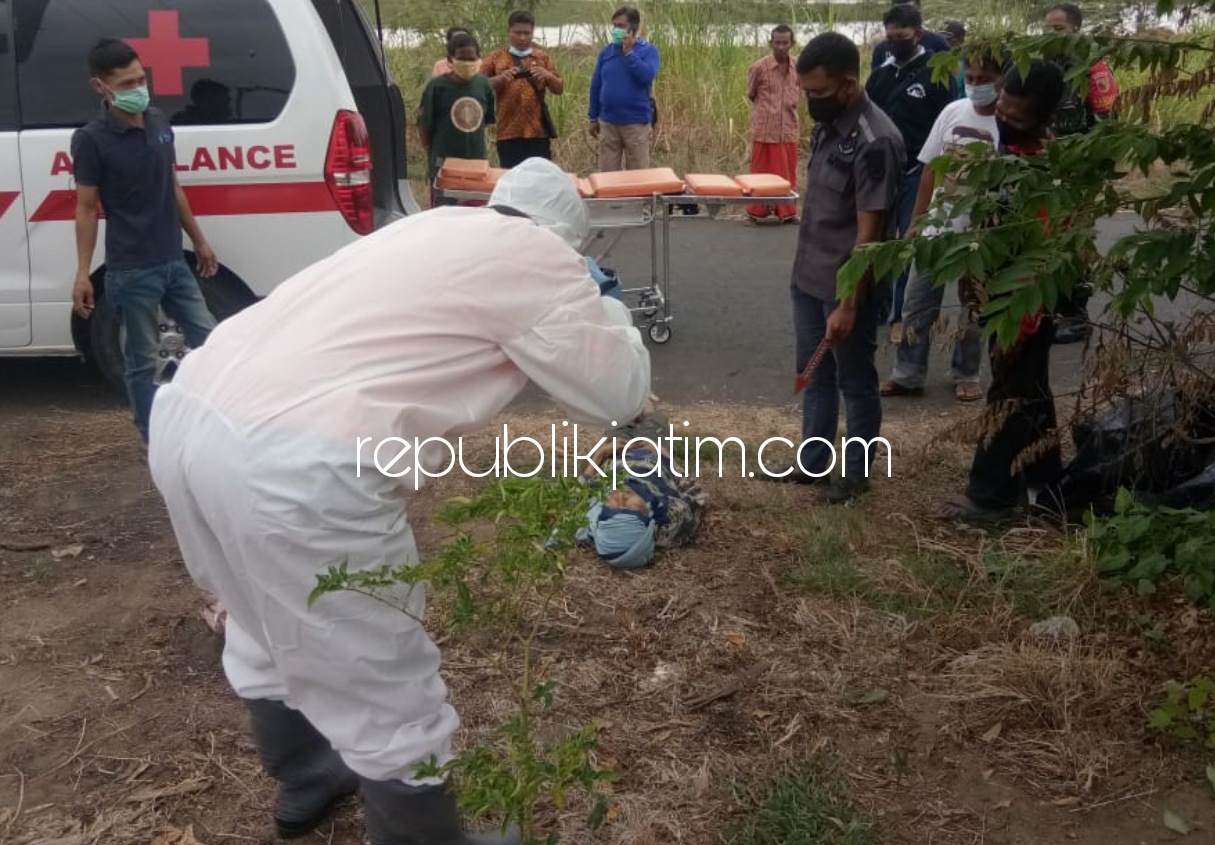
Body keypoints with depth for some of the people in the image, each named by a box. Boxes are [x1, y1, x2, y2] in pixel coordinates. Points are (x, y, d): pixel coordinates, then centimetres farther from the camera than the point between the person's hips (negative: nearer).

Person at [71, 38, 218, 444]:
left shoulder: (160, 122, 5)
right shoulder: (91, 139, -12)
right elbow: (87, 209, -8)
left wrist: (200, 241, 18)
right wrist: (82, 274, -11)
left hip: (174, 262, 6)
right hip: (131, 271, -6)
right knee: (143, 361, 5)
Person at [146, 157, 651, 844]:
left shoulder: (433, 227, 25)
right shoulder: (539, 258, 3)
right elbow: (619, 396, 10)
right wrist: (602, 308, 26)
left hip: (188, 414, 10)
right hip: (292, 466, -10)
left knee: (273, 634, 33)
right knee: (391, 702, 9)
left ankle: (306, 782, 56)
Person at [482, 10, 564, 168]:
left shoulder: (543, 58, 10)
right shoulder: (495, 58, 6)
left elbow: (559, 89, 9)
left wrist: (549, 76, -12)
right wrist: (501, 78, -16)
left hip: (538, 130, 1)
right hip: (508, 131, -1)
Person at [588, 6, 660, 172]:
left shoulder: (648, 50, -2)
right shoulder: (606, 52, 7)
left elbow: (647, 76, -19)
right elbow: (595, 86, 10)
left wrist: (629, 52, -16)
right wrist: (593, 118, 10)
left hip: (637, 123, -3)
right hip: (608, 122, 3)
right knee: (607, 174, 7)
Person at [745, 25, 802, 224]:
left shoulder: (798, 68, 2)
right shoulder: (759, 67, -9)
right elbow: (751, 94, 7)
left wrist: (792, 104, 7)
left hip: (789, 129, 3)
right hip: (765, 129, -3)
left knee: (787, 173, 10)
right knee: (761, 172, 4)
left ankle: (786, 211, 20)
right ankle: (757, 212, 14)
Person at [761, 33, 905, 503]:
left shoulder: (876, 142, -22)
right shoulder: (829, 124, 4)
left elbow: (869, 232, -22)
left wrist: (848, 305, -21)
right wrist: (804, 270, 17)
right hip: (808, 278, 8)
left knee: (855, 382, 9)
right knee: (814, 374, 18)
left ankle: (856, 472, 25)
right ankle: (813, 462, 33)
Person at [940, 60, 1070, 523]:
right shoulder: (1009, 145, 4)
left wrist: (1019, 325, -23)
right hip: (1003, 290, 9)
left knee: (1012, 394, 1)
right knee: (1027, 389, 17)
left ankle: (991, 494, 13)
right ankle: (1042, 485, 31)